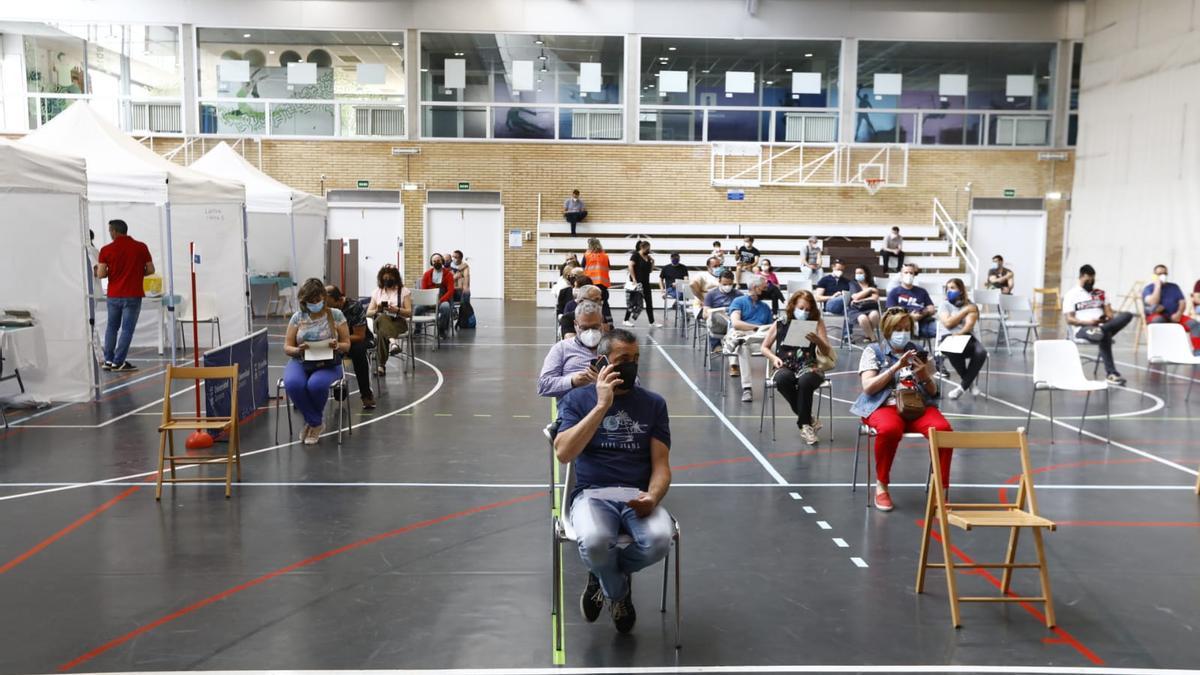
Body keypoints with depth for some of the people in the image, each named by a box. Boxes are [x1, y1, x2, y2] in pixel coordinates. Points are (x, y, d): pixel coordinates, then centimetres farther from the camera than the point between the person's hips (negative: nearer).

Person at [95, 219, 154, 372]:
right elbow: (150, 270, -1)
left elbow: (100, 274, -7)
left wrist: (111, 272, 14)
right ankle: (118, 362, 1)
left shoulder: (106, 250, -4)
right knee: (127, 329, 3)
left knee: (112, 327, 17)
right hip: (133, 295, -2)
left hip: (113, 295, 2)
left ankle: (108, 360, 19)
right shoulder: (141, 247, -4)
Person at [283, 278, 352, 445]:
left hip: (328, 364, -2)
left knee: (316, 384, -36)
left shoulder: (336, 315, 2)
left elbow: (347, 345, 5)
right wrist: (298, 350, -17)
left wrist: (337, 346, -19)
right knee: (292, 384, -33)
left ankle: (311, 422, -4)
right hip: (300, 363, 2)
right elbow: (287, 347, 6)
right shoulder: (297, 317, 6)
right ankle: (316, 423, -11)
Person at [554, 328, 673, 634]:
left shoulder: (653, 403, 9)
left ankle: (603, 577, 4)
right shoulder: (577, 399, 4)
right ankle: (618, 592, 2)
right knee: (594, 541, -36)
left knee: (660, 539, -32)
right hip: (592, 494, -2)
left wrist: (652, 496, -18)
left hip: (638, 497, 2)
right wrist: (602, 406, -16)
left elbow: (661, 465, 5)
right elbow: (563, 453, -13)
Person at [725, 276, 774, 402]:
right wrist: (757, 327, -10)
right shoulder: (738, 301, 12)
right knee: (744, 345, -43)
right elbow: (736, 323, -7)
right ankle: (746, 388, -46)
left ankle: (739, 340, -46)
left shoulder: (765, 306, 29)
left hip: (762, 335, 4)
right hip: (740, 333, -4)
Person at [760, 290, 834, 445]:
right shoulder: (780, 324, 8)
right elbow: (764, 348, 16)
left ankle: (804, 423, -14)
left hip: (808, 367, -1)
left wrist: (817, 340, -19)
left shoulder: (816, 324, 7)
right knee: (782, 379, -36)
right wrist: (774, 357, -4)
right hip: (785, 367, 1)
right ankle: (808, 419, -15)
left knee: (805, 380, -38)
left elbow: (827, 352, 1)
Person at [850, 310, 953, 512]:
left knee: (943, 429, -30)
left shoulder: (919, 353, 19)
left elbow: (933, 391, 16)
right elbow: (868, 387, -5)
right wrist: (896, 367, -12)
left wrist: (925, 376, -6)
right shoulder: (873, 351, 9)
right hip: (885, 405, -3)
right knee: (889, 429, -39)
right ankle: (881, 486, -16)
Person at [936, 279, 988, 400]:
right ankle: (970, 383, -14)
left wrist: (960, 333, -25)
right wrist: (965, 311, 0)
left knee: (981, 352, -33)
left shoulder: (971, 305, 14)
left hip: (966, 337, 1)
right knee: (953, 352, -39)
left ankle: (963, 387, -21)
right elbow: (948, 323, -3)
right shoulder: (944, 304, 13)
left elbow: (970, 324, -4)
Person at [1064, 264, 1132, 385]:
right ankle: (1112, 374, -42)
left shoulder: (1100, 293, 21)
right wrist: (1088, 322, -21)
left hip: (1102, 325, 5)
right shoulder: (1071, 295, 5)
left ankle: (1100, 330, -42)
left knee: (1127, 315, -25)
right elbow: (1069, 320, -3)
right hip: (1083, 329, -5)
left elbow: (1109, 312, 14)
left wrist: (1109, 318, -13)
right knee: (1104, 335, -42)